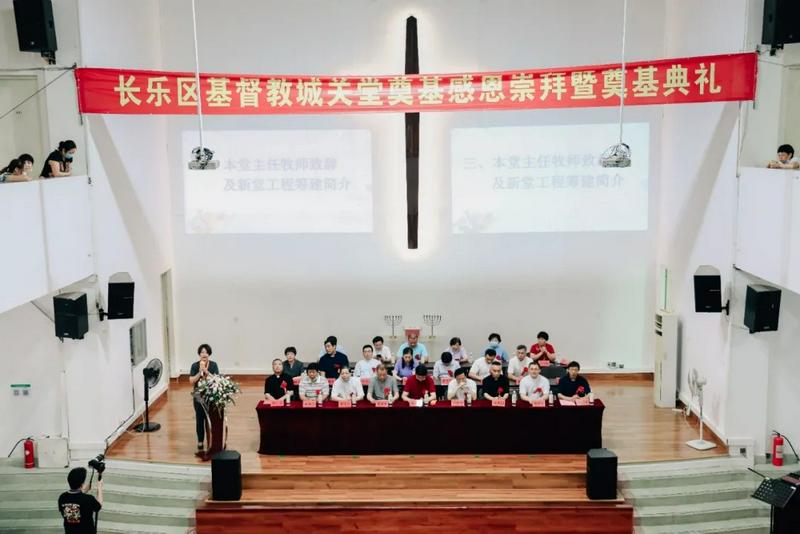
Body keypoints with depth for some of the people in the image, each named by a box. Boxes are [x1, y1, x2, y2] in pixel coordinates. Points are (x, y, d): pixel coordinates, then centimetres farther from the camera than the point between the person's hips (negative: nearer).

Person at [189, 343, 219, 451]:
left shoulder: (213, 365, -3)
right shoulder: (195, 366, -3)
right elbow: (191, 381, -8)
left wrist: (206, 371, -20)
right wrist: (200, 372, -18)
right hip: (199, 396, 0)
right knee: (200, 419, 5)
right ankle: (200, 441, 15)